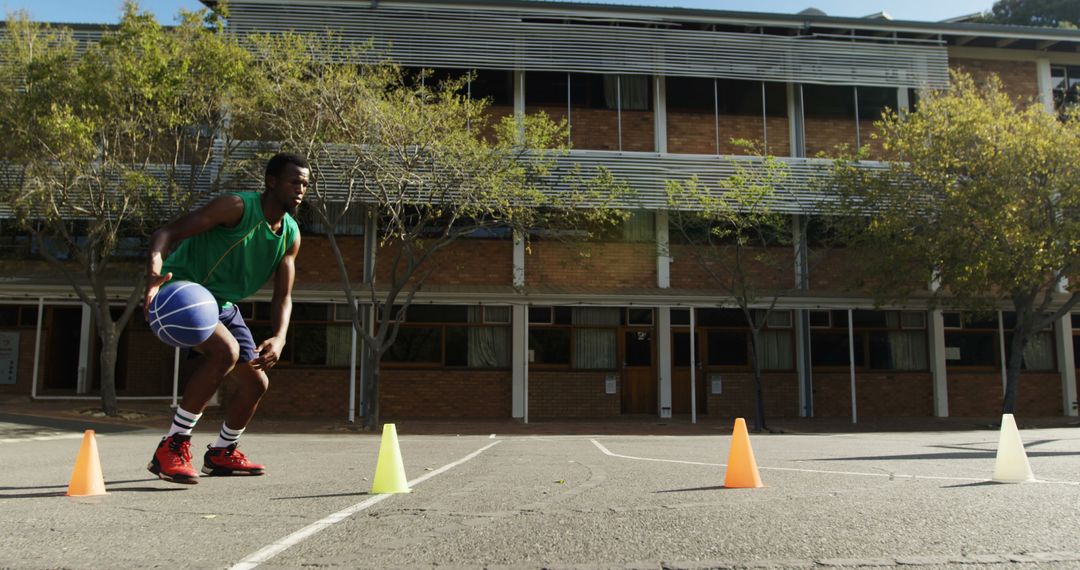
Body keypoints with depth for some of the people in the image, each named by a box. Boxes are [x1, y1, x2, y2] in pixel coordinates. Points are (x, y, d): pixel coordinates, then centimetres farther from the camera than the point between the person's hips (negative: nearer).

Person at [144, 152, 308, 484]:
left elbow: (283, 296, 3)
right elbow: (167, 232, -26)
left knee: (256, 384, 10)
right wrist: (154, 274, -46)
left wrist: (279, 338, -16)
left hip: (223, 306, 8)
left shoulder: (291, 235, 1)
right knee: (225, 350, -34)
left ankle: (221, 453, 35)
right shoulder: (237, 207, -22)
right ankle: (172, 447, -21)